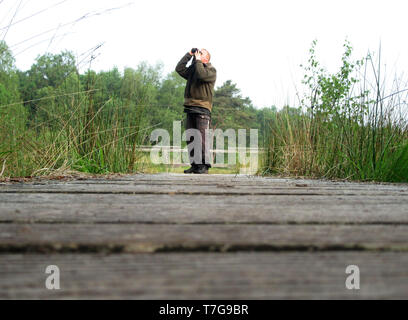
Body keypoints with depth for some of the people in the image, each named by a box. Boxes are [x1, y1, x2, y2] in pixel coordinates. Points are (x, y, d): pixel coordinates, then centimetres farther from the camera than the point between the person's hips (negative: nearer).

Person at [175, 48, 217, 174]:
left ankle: (204, 165, -9)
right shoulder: (192, 69, 24)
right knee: (190, 138, 5)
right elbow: (179, 69, 12)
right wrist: (189, 55, 12)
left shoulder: (211, 70, 4)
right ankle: (194, 165, 9)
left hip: (203, 108, -7)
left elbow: (202, 74, -16)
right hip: (190, 107, 7)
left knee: (202, 137, -12)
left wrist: (198, 60, -3)